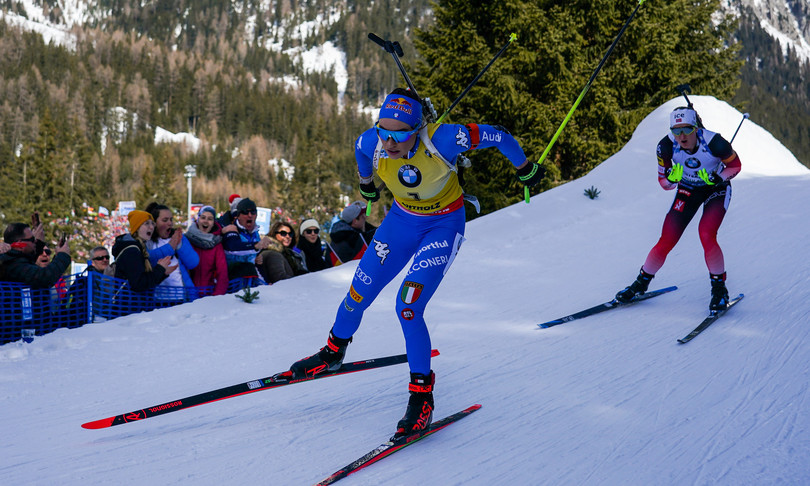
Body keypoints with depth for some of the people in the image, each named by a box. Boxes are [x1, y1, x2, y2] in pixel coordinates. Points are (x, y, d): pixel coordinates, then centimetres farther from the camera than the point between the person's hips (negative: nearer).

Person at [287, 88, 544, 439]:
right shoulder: (371, 142, -23)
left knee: (408, 307, -18)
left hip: (444, 224, -4)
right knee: (360, 292, 6)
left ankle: (422, 399, -3)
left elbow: (498, 137, -21)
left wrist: (525, 169, -4)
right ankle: (334, 352, 38)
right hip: (402, 218, 4)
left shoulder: (442, 141, -35)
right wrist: (366, 183, 23)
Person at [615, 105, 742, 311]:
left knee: (706, 234, -25)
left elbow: (735, 165, -12)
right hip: (687, 189, 2)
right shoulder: (666, 146, -25)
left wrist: (717, 178, -30)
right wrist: (672, 178, -35)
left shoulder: (713, 142, -31)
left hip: (716, 189, -2)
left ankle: (720, 289, -7)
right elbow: (664, 182, -12)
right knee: (667, 240, -6)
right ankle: (641, 283, 17)